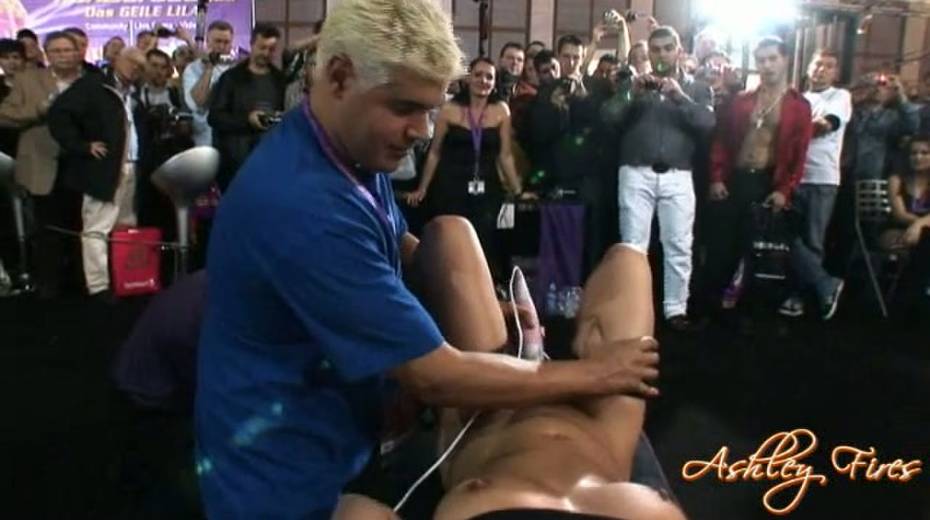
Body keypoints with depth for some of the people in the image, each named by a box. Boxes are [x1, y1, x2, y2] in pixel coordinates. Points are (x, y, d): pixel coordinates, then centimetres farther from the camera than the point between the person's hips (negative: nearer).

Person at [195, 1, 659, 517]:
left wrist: (487, 303, -2)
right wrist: (590, 376, -17)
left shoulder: (350, 148, -4)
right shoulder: (303, 205, -34)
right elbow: (433, 376, -30)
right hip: (284, 472, -8)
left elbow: (397, 246, 14)